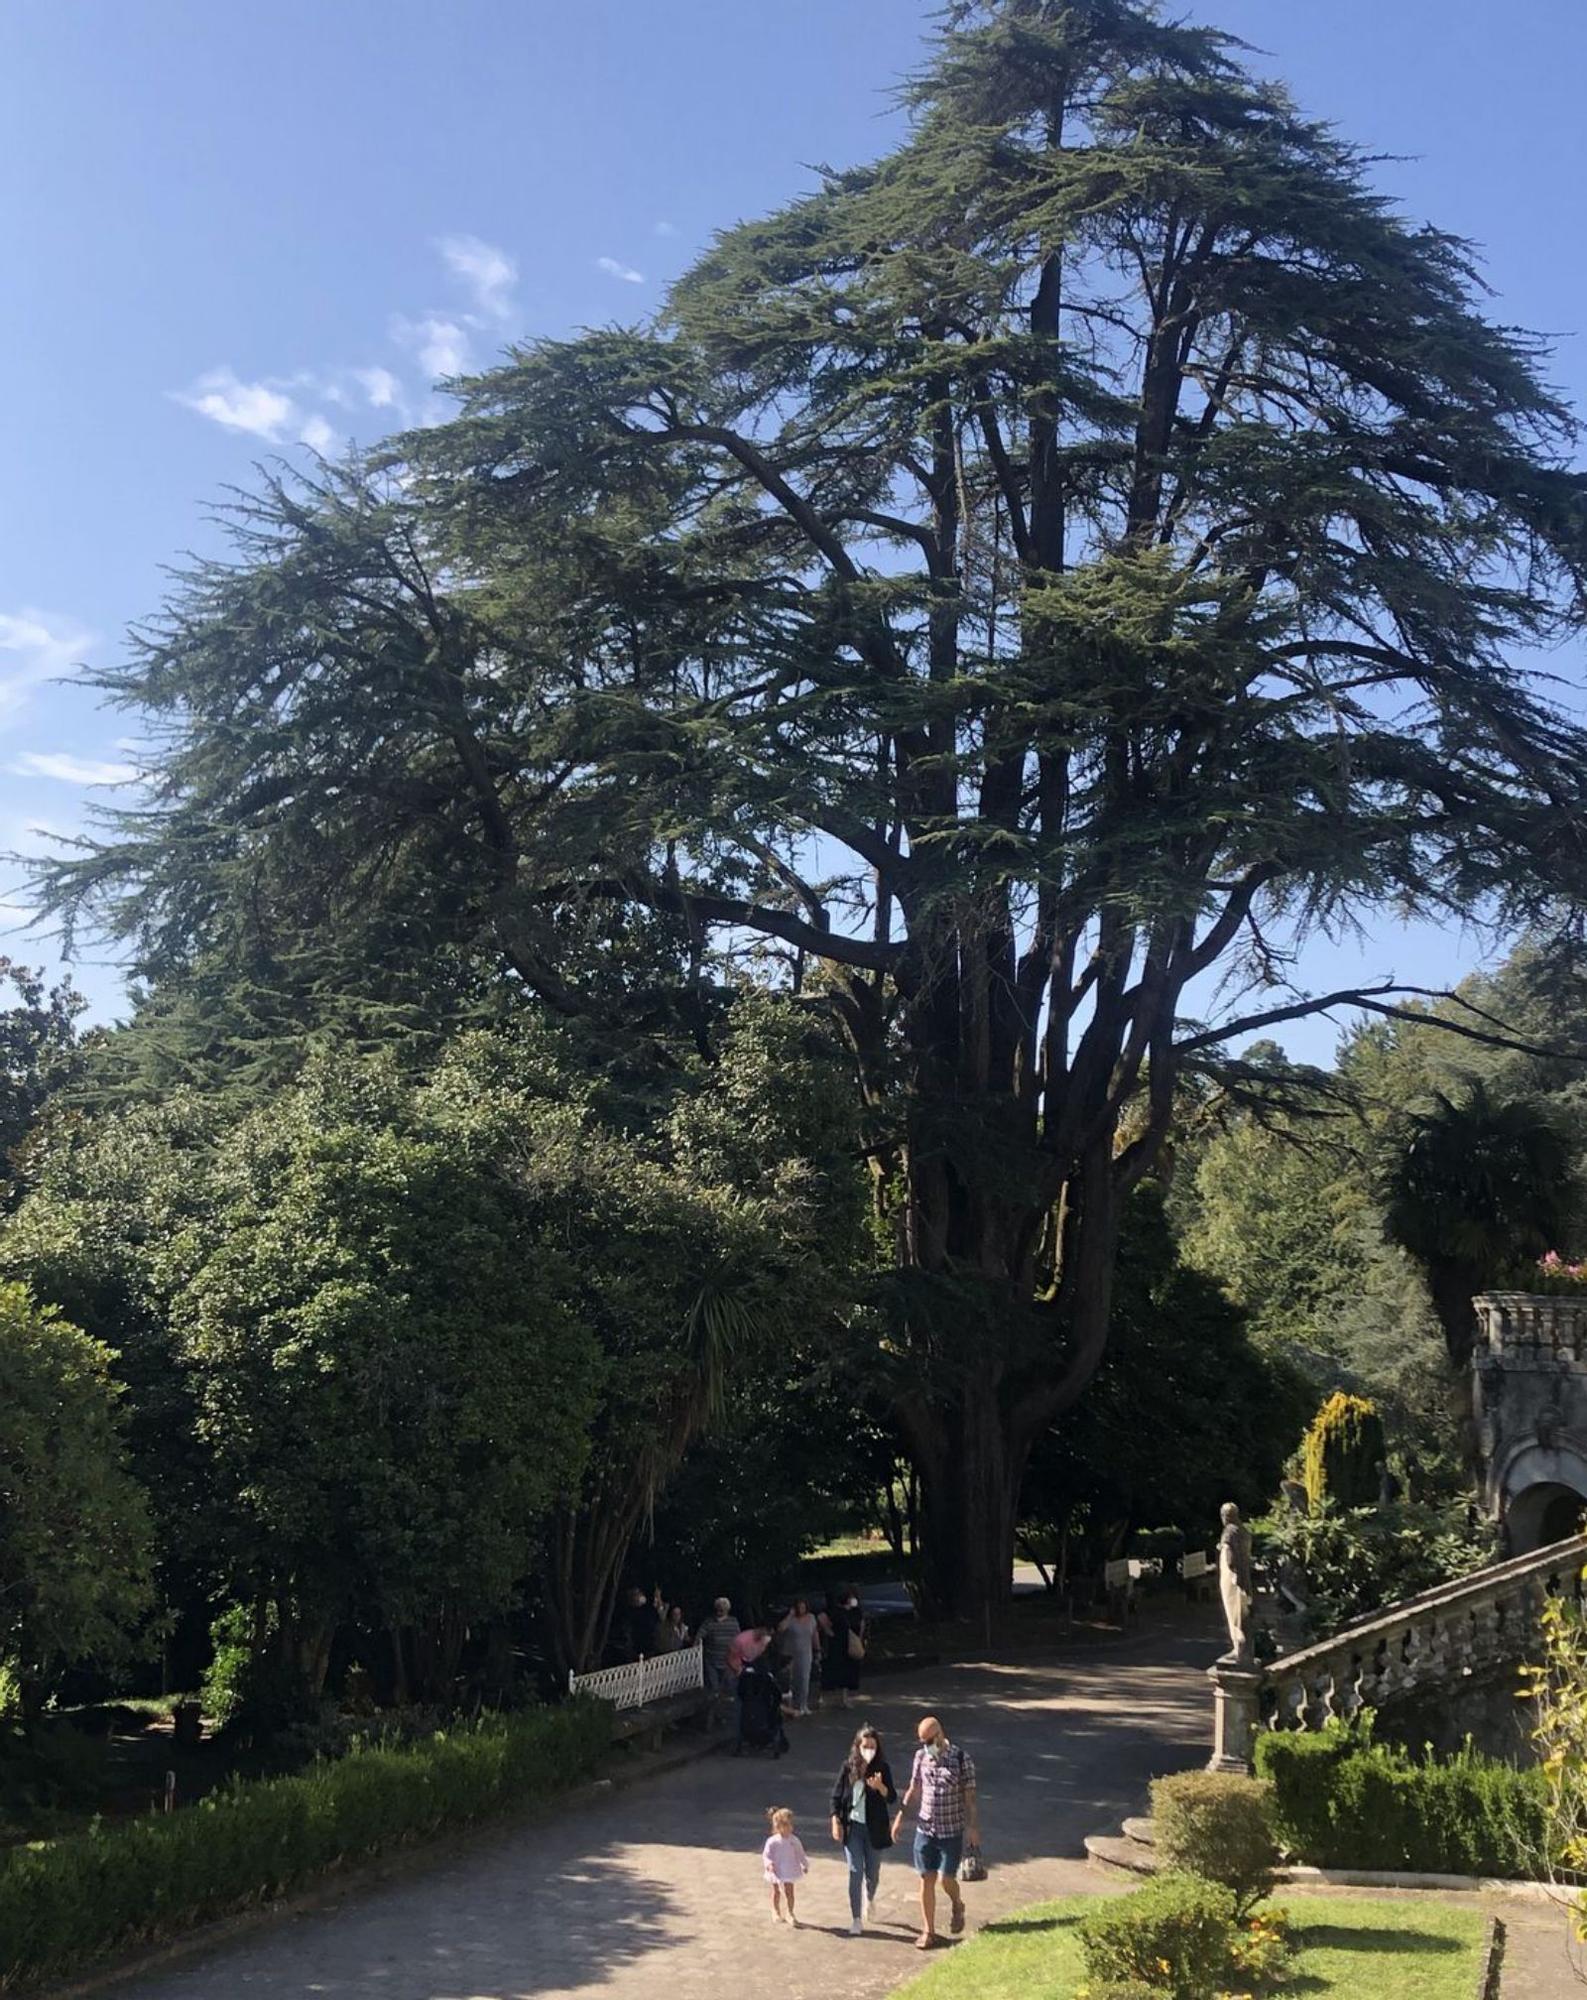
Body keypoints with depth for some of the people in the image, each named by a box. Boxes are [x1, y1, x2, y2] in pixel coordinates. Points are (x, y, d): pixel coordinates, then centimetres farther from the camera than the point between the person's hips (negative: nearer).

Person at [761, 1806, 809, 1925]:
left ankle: (790, 1913, 18)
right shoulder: (773, 1842, -16)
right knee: (776, 1892, 15)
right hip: (777, 1871, -1)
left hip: (789, 1870, 2)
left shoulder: (794, 1840, -5)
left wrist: (805, 1865, 7)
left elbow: (800, 1854, 6)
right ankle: (776, 1912, 35)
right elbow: (766, 1855, -13)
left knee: (789, 1892, 2)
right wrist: (769, 1864, -29)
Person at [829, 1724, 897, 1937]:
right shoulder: (849, 1767, -4)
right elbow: (836, 1796, 2)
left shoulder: (882, 1768, -6)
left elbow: (892, 1799, -10)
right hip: (852, 1827, 0)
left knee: (872, 1872, 14)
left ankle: (870, 1899, 45)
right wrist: (836, 1822, -4)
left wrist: (880, 1787, -29)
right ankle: (856, 1919, 4)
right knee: (855, 1872, -4)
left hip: (875, 1829, 0)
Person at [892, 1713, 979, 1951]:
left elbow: (969, 1795, -9)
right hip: (925, 1829, 3)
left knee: (947, 1880, 1)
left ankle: (957, 1907, 34)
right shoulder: (921, 1757, 0)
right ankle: (928, 1931, 15)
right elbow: (914, 1789, 11)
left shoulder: (960, 1759, -13)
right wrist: (900, 1816, 10)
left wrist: (973, 1826, -13)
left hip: (952, 1831, -3)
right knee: (926, 1880, 4)